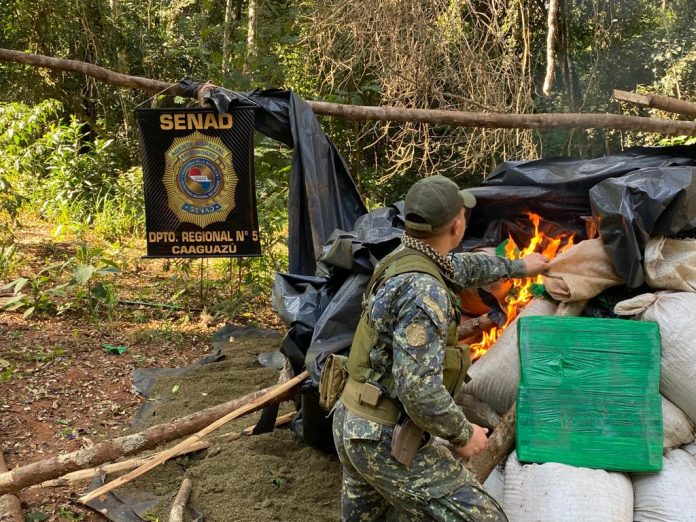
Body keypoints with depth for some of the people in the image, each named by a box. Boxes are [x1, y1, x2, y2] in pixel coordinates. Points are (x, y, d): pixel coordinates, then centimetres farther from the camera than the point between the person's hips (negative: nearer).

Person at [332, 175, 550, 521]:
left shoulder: (402, 259, 5)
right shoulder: (423, 289, -25)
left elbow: (464, 268, 26)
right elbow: (419, 389, -29)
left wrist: (517, 266, 41)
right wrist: (462, 434, -13)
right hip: (387, 440, -10)